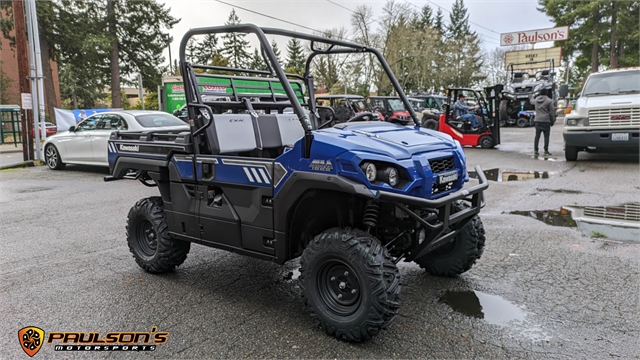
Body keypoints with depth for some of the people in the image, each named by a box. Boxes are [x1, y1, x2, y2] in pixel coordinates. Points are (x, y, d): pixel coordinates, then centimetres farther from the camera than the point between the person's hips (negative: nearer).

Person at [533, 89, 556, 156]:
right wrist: (553, 120, 3)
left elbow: (532, 102, 32)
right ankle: (546, 151, 2)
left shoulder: (536, 100, 6)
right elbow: (551, 112, -5)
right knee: (546, 136, 2)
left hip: (537, 120, 4)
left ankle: (535, 150, 4)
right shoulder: (549, 101, -7)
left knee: (537, 136, 6)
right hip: (546, 121, -4)